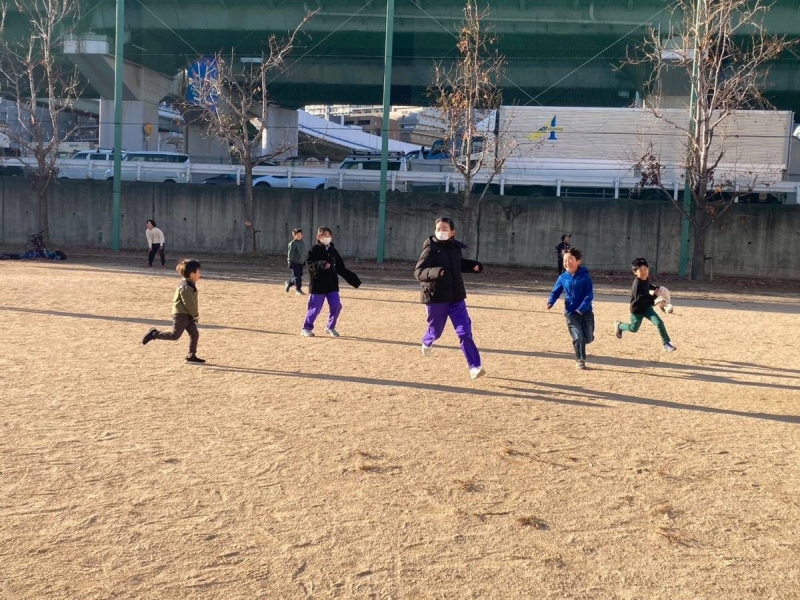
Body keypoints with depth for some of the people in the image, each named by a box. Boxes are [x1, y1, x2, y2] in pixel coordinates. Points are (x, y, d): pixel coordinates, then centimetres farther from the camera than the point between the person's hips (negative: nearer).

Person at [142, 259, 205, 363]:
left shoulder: (190, 285, 13)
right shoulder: (186, 287, -19)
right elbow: (188, 304, -21)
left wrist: (195, 314, 11)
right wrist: (196, 314, -10)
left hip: (187, 315, 10)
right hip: (181, 314, -10)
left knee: (194, 334, 6)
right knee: (175, 335, -8)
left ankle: (191, 356, 11)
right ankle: (154, 334, 5)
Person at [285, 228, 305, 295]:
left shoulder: (302, 243, 11)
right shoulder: (292, 243, -12)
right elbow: (290, 254, -13)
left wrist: (304, 260, 21)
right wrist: (290, 262, -14)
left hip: (301, 262, 8)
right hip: (295, 262, -8)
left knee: (300, 275, 10)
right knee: (297, 276, -8)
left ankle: (289, 283, 29)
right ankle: (298, 289, 3)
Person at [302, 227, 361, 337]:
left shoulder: (333, 250, 12)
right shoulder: (314, 249, -4)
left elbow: (340, 268, 16)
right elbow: (310, 263, -17)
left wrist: (352, 278, 11)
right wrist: (321, 264, -35)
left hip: (332, 284, 5)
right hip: (318, 284, -5)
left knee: (336, 306, 0)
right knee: (315, 308, -2)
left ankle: (330, 327, 19)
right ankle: (307, 328, 14)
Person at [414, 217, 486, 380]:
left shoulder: (455, 247, 3)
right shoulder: (430, 249, -15)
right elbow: (418, 272, -24)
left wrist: (473, 265, 5)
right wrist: (434, 272, -42)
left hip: (456, 297, 4)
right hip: (436, 298, -4)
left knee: (465, 332, -6)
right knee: (436, 330, 15)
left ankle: (474, 367, -5)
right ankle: (427, 342, 51)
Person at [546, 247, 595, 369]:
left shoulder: (584, 276, -9)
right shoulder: (563, 277, -1)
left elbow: (589, 294, -11)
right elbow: (555, 292, 6)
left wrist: (581, 308, -21)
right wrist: (550, 302, -15)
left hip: (586, 312, 0)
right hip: (571, 313, 0)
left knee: (588, 338, 8)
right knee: (578, 338, -8)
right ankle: (580, 360, 11)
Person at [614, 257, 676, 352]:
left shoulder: (646, 278, -5)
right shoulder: (637, 283, -29)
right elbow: (639, 298, -37)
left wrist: (655, 288, 2)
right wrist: (653, 296, -40)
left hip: (647, 307, 6)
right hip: (637, 309, -6)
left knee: (659, 323, -9)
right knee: (634, 328, 13)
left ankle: (667, 343, -3)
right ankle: (619, 325, 43)